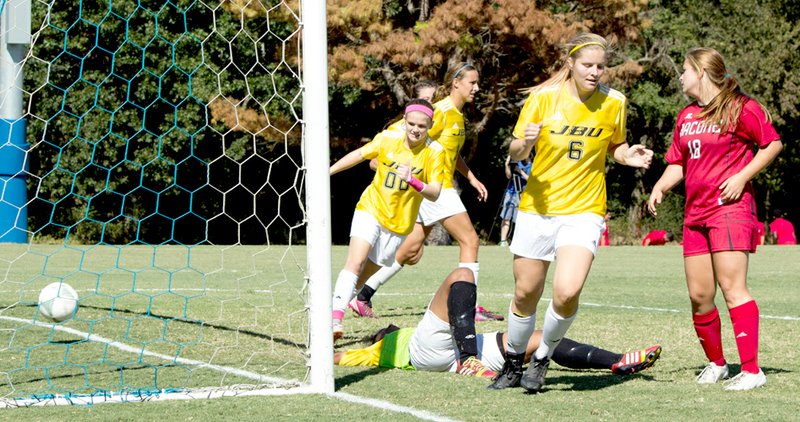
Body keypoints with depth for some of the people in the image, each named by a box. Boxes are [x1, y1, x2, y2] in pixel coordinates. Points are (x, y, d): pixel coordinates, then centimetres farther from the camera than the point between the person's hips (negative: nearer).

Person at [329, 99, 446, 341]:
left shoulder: (434, 153, -10)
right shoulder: (387, 139, -5)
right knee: (356, 263, -22)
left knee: (362, 278, 3)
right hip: (370, 210, -1)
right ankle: (335, 318, -29)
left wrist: (413, 181, -35)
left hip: (398, 224, 1)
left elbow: (434, 194, -16)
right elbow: (359, 155, 11)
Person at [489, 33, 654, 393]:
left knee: (567, 292, -21)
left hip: (583, 211, -1)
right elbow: (516, 153, 0)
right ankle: (513, 363, 34)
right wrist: (525, 143, -23)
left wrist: (627, 156, -8)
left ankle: (543, 358, 6)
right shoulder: (543, 97, -5)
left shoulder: (613, 103, -3)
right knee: (526, 294, 9)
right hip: (537, 208, 1)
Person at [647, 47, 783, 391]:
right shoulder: (686, 117, 17)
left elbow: (773, 144, -2)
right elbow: (678, 162, 23)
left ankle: (752, 370, -14)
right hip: (695, 214, 7)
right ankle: (716, 363, 22)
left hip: (731, 207, -7)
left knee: (732, 286, -14)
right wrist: (661, 186, 4)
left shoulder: (741, 108, -4)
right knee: (699, 294, 5)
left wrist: (742, 177, -12)